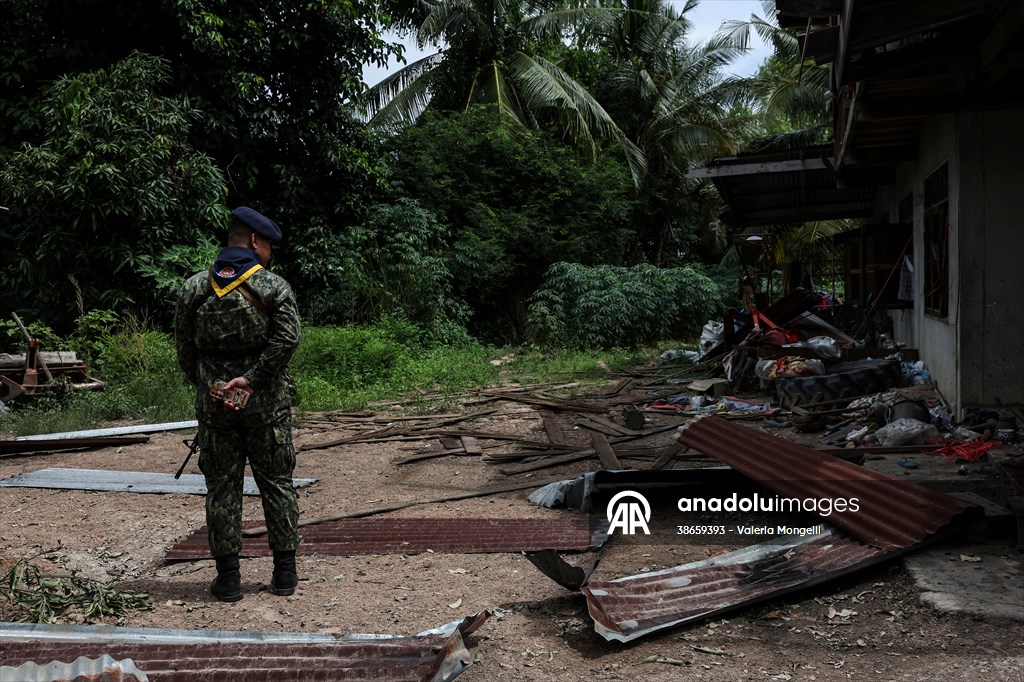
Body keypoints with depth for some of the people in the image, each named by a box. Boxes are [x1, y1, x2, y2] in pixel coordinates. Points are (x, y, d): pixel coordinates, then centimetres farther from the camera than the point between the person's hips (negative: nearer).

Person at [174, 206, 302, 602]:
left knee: (222, 485, 8)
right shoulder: (274, 286, -5)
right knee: (276, 481, 9)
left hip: (213, 401, 2)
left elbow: (184, 346, 3)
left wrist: (204, 386, 11)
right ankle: (285, 573, 15)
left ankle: (228, 578, 11)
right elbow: (287, 338, -17)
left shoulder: (194, 287, 4)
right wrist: (251, 379, -14)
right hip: (266, 401, -2)